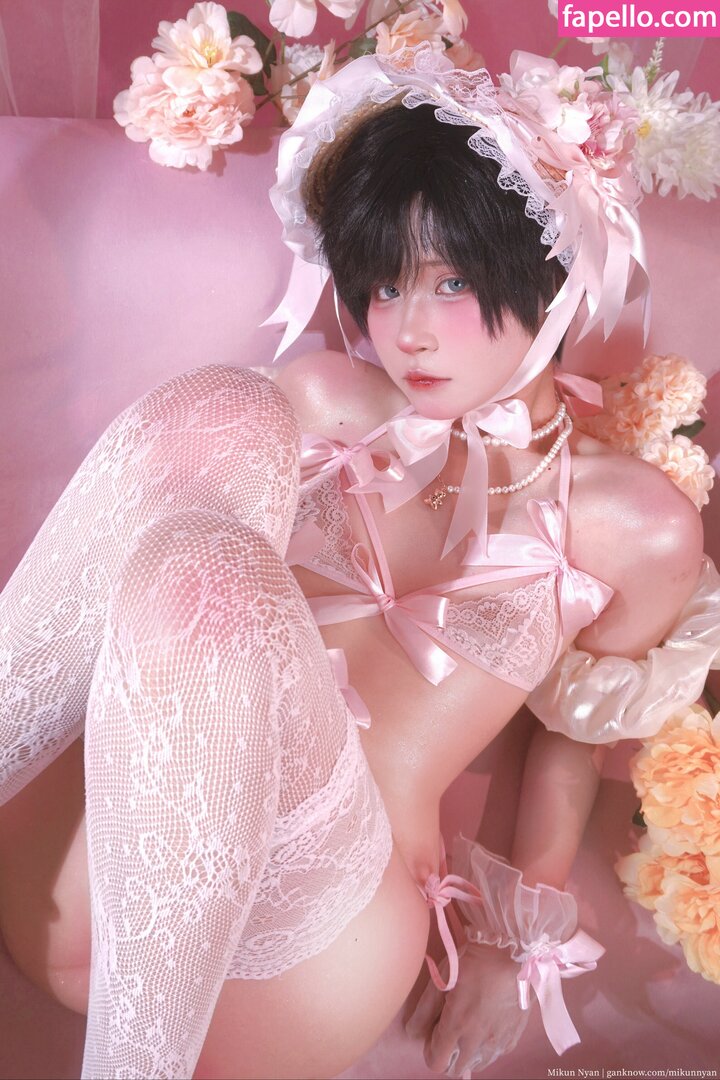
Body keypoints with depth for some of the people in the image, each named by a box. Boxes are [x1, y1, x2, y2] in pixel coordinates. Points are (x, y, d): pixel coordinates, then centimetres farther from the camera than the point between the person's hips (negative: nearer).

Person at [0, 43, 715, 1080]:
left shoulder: (636, 528, 2)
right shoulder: (321, 401, 9)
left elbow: (575, 730, 14)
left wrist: (520, 939, 10)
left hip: (320, 911, -3)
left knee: (201, 586, -33)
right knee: (212, 414, -20)